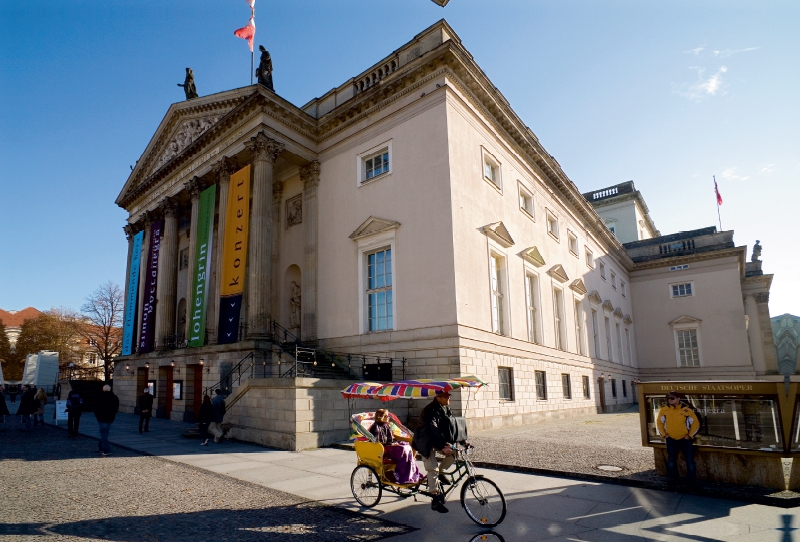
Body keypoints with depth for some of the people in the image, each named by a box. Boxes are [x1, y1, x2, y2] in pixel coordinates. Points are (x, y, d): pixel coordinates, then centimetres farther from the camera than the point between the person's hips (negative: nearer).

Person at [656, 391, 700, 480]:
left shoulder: (687, 410, -12)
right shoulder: (664, 410, -7)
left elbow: (696, 423, -2)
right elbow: (659, 422, 6)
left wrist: (690, 436, -5)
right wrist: (664, 434, 2)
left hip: (685, 439, -2)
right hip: (671, 440, 2)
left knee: (690, 461, 3)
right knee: (671, 460, 10)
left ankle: (691, 480, 19)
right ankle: (673, 479, 25)